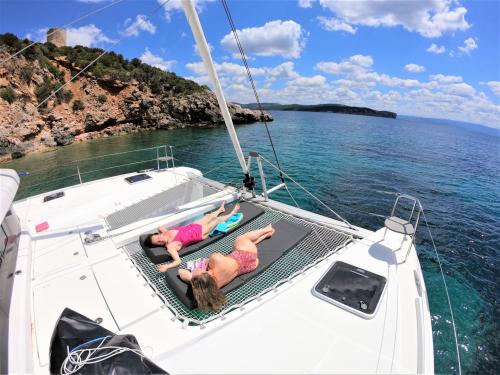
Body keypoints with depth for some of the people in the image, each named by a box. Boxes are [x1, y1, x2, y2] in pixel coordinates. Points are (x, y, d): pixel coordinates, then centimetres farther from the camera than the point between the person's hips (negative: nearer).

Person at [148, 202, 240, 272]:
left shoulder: (166, 232, -15)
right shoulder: (170, 246, -32)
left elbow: (160, 227, 8)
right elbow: (178, 261, -42)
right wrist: (167, 266, -55)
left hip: (193, 226, 6)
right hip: (200, 234, -5)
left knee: (209, 216, 28)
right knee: (217, 220, 9)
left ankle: (221, 209, 65)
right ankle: (232, 213, 41)